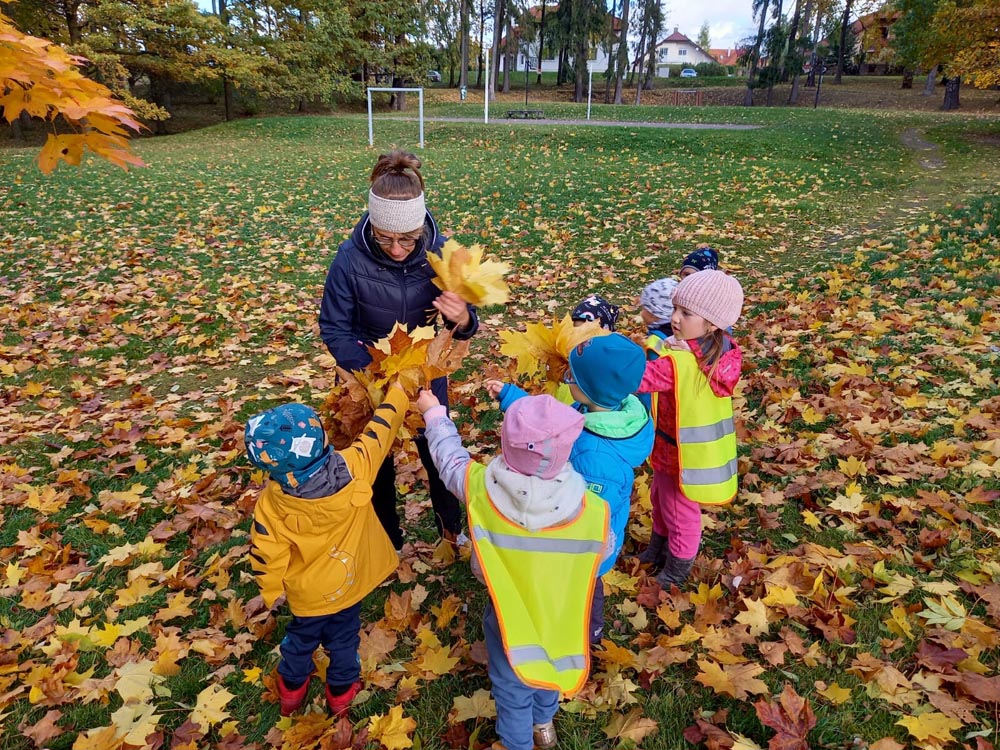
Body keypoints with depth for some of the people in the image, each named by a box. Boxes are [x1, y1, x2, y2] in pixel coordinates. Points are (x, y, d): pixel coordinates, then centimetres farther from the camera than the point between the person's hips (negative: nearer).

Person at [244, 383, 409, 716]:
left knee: (301, 638, 29)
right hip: (348, 585, 0)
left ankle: (292, 685, 53)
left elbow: (267, 556, -18)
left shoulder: (271, 504, -31)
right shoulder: (353, 468, -32)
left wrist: (271, 591, 2)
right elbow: (379, 432, -16)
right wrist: (397, 391, 0)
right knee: (343, 639, 26)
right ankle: (341, 689, 47)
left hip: (306, 593, 0)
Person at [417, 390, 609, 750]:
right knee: (551, 667, 34)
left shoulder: (481, 489, -31)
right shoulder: (593, 510, -30)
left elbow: (449, 455, -11)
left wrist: (433, 412, 7)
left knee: (512, 691, 27)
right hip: (562, 616, 2)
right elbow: (604, 552, -9)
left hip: (508, 616, -1)